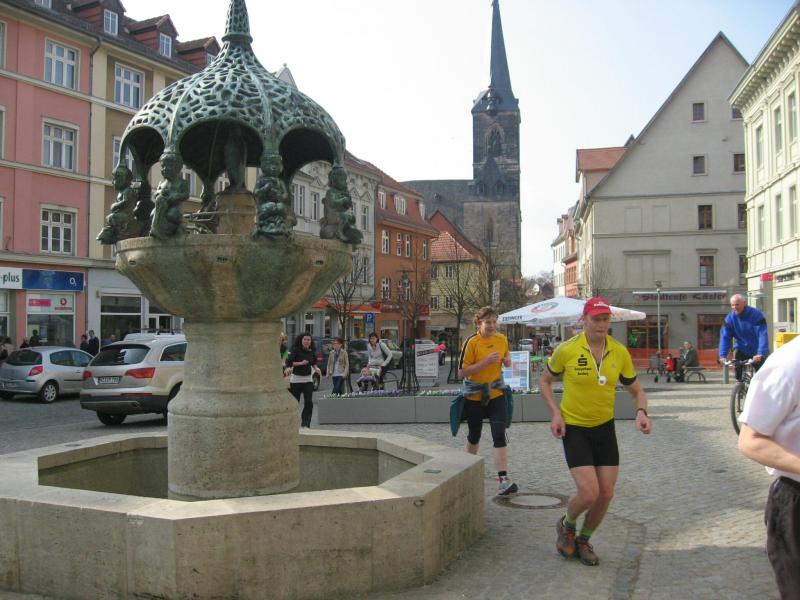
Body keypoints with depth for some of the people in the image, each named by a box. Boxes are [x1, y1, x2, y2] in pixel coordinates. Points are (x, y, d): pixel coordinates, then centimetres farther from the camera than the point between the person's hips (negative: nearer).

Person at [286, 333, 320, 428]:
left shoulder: (312, 352, 4)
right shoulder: (296, 350, -9)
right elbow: (289, 363, -17)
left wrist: (316, 368, 1)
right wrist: (301, 363, -24)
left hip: (308, 379, 3)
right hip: (296, 379, -3)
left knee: (309, 402, -9)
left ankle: (305, 424, -3)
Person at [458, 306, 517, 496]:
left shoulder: (502, 339, -1)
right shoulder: (472, 342, -16)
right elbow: (462, 373, -19)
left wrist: (507, 361, -6)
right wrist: (486, 361, -27)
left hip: (496, 393, 2)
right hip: (474, 395, -2)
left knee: (499, 435, -10)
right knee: (474, 436, 14)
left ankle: (503, 479, -11)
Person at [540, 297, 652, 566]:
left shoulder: (620, 352, -4)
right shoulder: (566, 350, -13)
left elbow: (635, 390, 7)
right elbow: (545, 380, 3)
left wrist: (641, 412, -14)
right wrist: (555, 413, -10)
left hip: (605, 427, 4)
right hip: (574, 427, -4)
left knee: (606, 495, 5)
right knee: (588, 493, -14)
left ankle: (583, 540, 32)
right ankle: (566, 525, 21)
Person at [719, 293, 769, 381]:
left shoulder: (756, 315, -20)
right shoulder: (730, 318, -10)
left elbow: (762, 335, -29)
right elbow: (725, 337, -14)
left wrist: (760, 353, -41)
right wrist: (723, 355, -26)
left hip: (757, 352, -2)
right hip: (742, 351, 3)